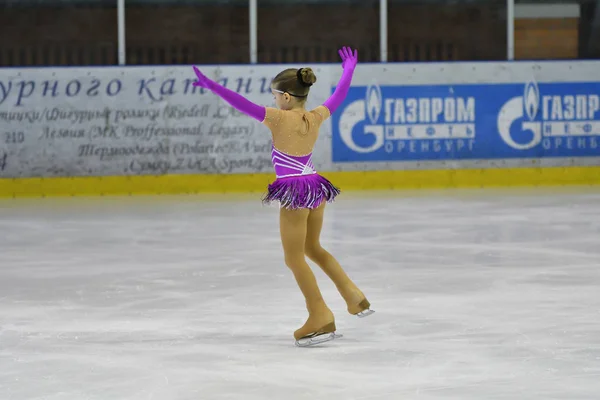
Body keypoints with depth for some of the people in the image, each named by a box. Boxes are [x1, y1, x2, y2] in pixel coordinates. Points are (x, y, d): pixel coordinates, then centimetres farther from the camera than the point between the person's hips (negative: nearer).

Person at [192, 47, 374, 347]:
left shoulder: (279, 118, -16)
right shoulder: (316, 117, 0)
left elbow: (243, 104, -23)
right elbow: (339, 94, 17)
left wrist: (211, 86, -24)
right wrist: (349, 67, 33)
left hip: (294, 192, -7)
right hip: (316, 188, 7)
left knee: (294, 257, 4)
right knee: (312, 248, 26)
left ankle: (320, 318, 0)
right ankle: (354, 297, 22)